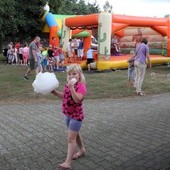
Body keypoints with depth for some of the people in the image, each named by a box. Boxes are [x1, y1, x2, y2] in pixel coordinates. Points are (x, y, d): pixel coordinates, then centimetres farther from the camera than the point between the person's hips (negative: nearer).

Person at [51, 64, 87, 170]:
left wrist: (72, 87, -40)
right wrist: (54, 92, 2)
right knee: (75, 134, 24)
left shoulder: (81, 86, -21)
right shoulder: (68, 84, 4)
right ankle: (82, 151, 45)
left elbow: (77, 99, -34)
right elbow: (64, 96, 14)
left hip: (76, 116, -8)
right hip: (68, 114, 8)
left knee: (71, 138, -6)